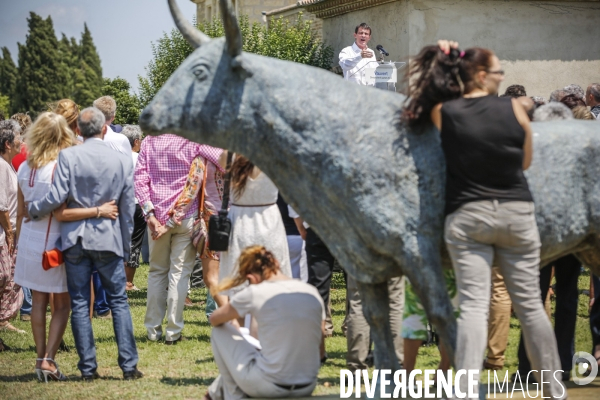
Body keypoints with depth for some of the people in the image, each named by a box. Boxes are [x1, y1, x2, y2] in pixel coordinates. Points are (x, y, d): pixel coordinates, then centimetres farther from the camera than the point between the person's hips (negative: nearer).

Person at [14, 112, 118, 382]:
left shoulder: (24, 169, 2)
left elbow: (21, 212, 9)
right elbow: (61, 213, -21)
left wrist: (19, 242, 19)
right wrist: (99, 211, -22)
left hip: (29, 241, 5)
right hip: (53, 243, -5)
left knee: (39, 302, 12)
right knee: (62, 305, 6)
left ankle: (41, 359, 13)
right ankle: (48, 359, -3)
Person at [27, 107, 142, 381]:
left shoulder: (68, 156, -8)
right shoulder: (122, 161, -1)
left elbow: (57, 197, -15)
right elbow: (128, 208, 4)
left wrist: (32, 210, 5)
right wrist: (125, 246, 14)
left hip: (75, 238, -1)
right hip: (108, 239, 1)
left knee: (80, 304, 6)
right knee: (119, 302, 8)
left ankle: (88, 367, 7)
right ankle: (129, 365, 5)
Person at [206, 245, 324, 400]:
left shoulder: (255, 293, -10)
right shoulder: (312, 293, 3)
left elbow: (215, 320, 7)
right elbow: (320, 350, 10)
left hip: (269, 386, -5)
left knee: (220, 332, 16)